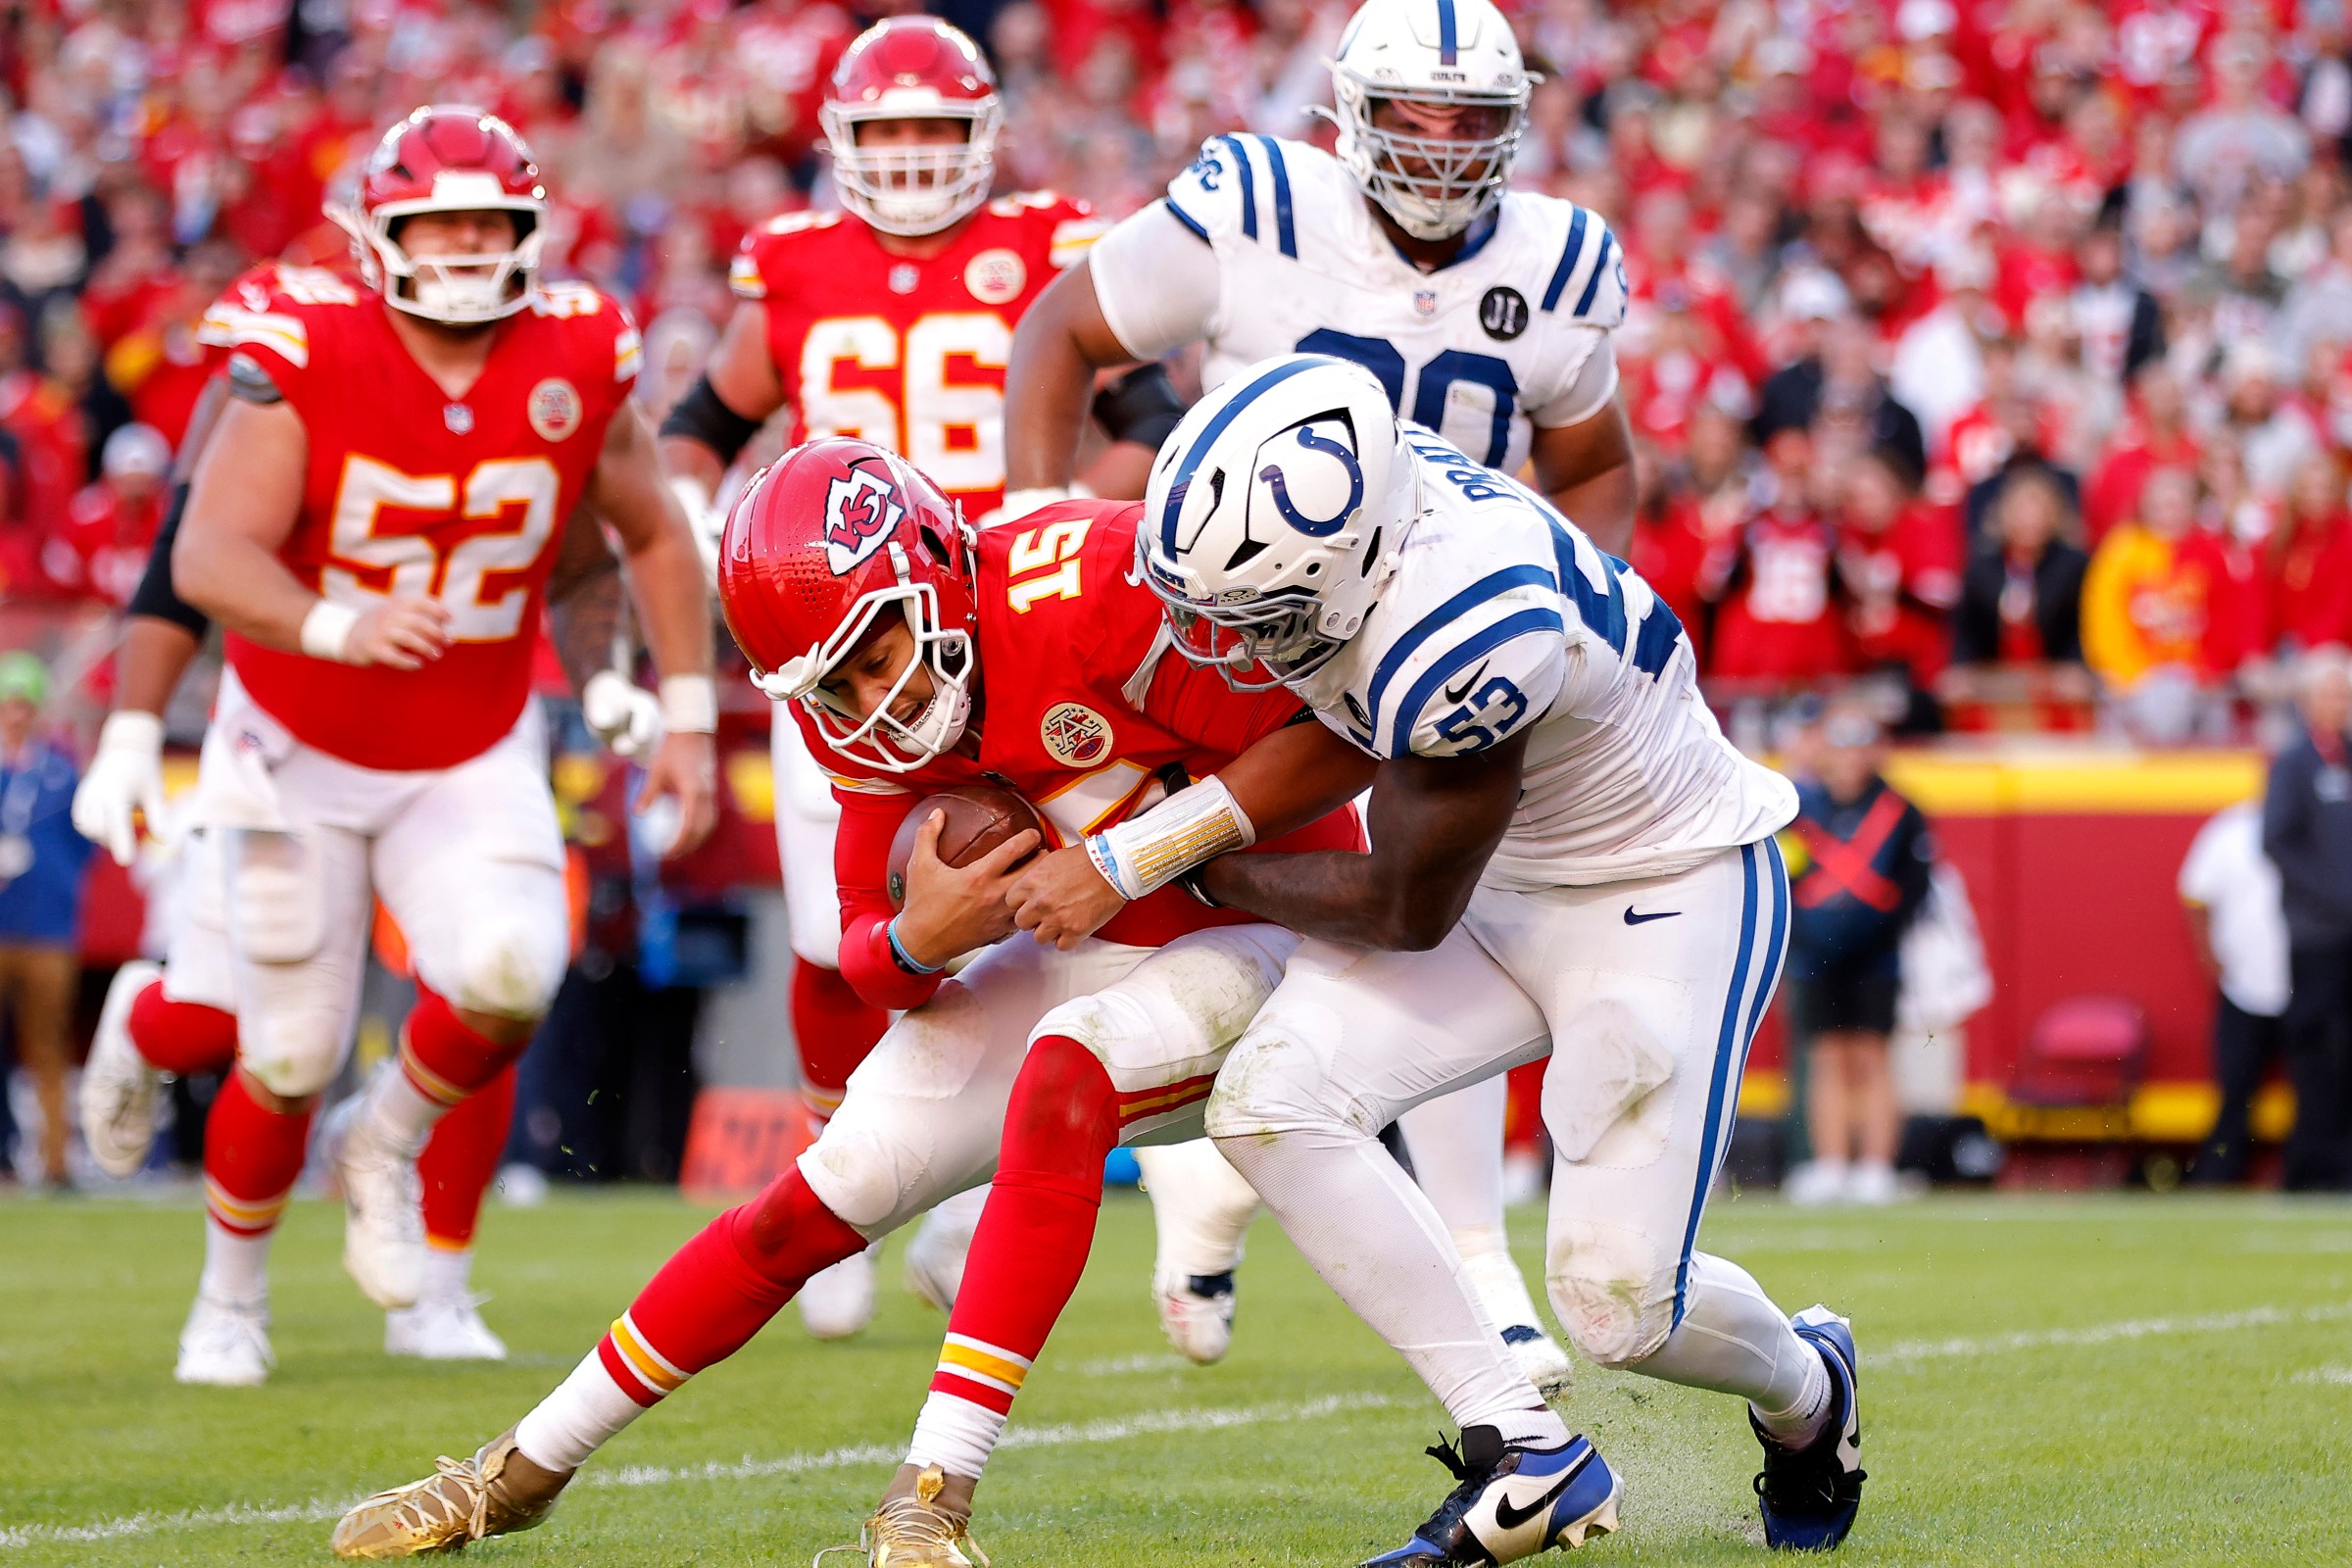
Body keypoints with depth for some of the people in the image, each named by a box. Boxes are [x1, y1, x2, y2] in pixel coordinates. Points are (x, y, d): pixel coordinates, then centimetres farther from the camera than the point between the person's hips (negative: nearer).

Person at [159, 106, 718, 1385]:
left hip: (473, 763, 2)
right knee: (290, 1056, 3)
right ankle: (230, 1298, 30)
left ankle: (388, 1149, 7)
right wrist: (339, 628, -47)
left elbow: (654, 537, 8)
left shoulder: (578, 363, -9)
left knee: (509, 974, -25)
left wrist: (688, 718, 5)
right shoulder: (302, 361, -20)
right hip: (300, 754, -2)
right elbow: (207, 557, -30)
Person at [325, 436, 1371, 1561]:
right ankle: (524, 1469, 16)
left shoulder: (1085, 588, -30)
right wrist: (920, 940, -25)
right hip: (1089, 947, 6)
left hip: (1258, 921, -6)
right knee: (822, 1198, 0)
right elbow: (865, 955, -1)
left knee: (1067, 1067, -34)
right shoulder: (865, 729, -7)